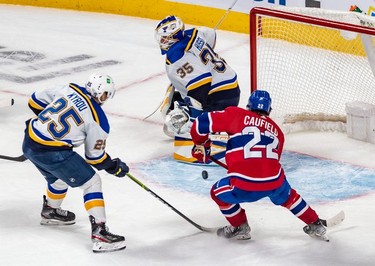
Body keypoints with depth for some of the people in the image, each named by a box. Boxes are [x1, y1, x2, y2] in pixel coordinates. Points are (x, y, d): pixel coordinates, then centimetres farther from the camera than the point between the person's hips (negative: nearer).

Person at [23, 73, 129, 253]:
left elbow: (36, 100, 15)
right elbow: (95, 156, 1)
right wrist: (115, 167, 17)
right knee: (91, 182, 2)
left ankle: (50, 211, 58)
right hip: (52, 154, -7)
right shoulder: (98, 120, -8)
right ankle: (99, 233, -7)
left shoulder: (69, 90, 5)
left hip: (29, 143, 7)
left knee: (59, 177, 33)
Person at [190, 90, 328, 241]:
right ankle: (315, 225, 43)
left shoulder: (236, 115, 10)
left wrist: (201, 144, 25)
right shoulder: (276, 130, 22)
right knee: (287, 196, 37)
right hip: (275, 182, 4)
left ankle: (240, 227, 30)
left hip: (245, 186, -4)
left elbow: (202, 123, 7)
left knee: (218, 192, 26)